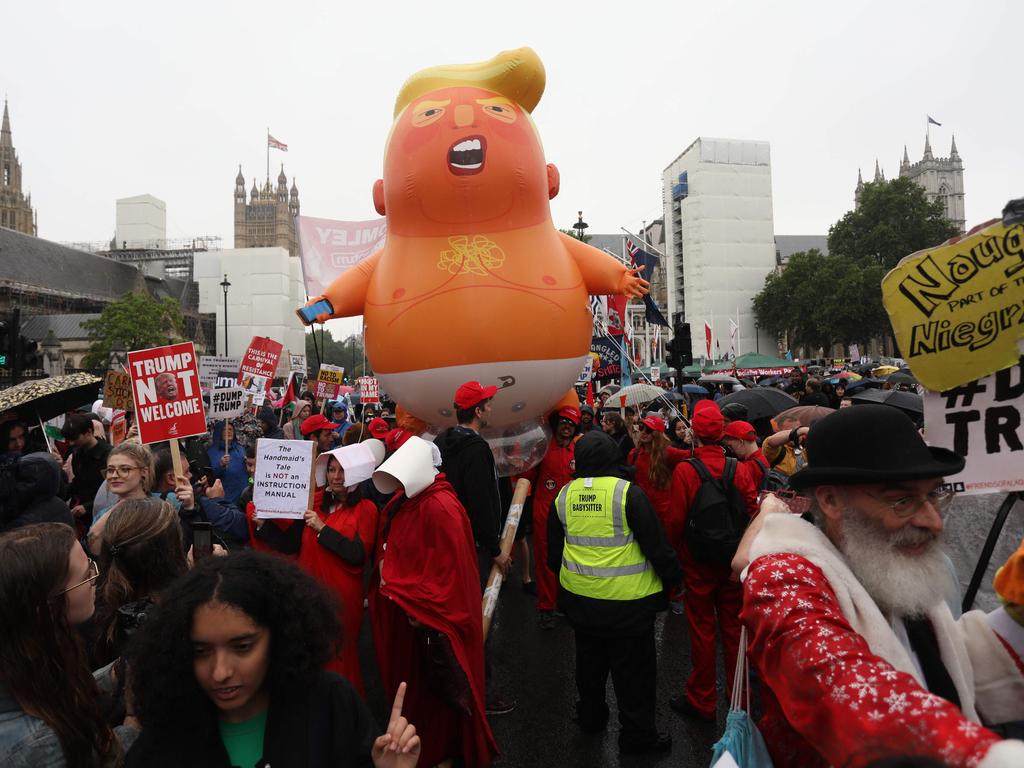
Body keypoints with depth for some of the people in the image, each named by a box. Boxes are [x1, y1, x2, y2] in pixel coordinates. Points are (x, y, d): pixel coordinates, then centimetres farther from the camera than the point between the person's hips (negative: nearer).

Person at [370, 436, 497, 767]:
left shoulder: (441, 507, -24)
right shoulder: (402, 500, 4)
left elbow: (448, 569, -22)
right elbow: (389, 545, 18)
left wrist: (419, 606, -16)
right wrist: (385, 568, 1)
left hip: (435, 613, -8)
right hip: (407, 607, 8)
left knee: (443, 683, 8)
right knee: (419, 679, 20)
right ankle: (424, 737, 38)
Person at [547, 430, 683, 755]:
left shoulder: (563, 496, -2)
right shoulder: (628, 493, -17)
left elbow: (554, 550, 9)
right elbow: (656, 544, -13)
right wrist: (674, 578, 2)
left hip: (580, 598, 5)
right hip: (626, 600, -5)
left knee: (589, 661, 24)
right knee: (633, 668, 11)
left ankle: (591, 717, 41)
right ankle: (637, 734, 23)